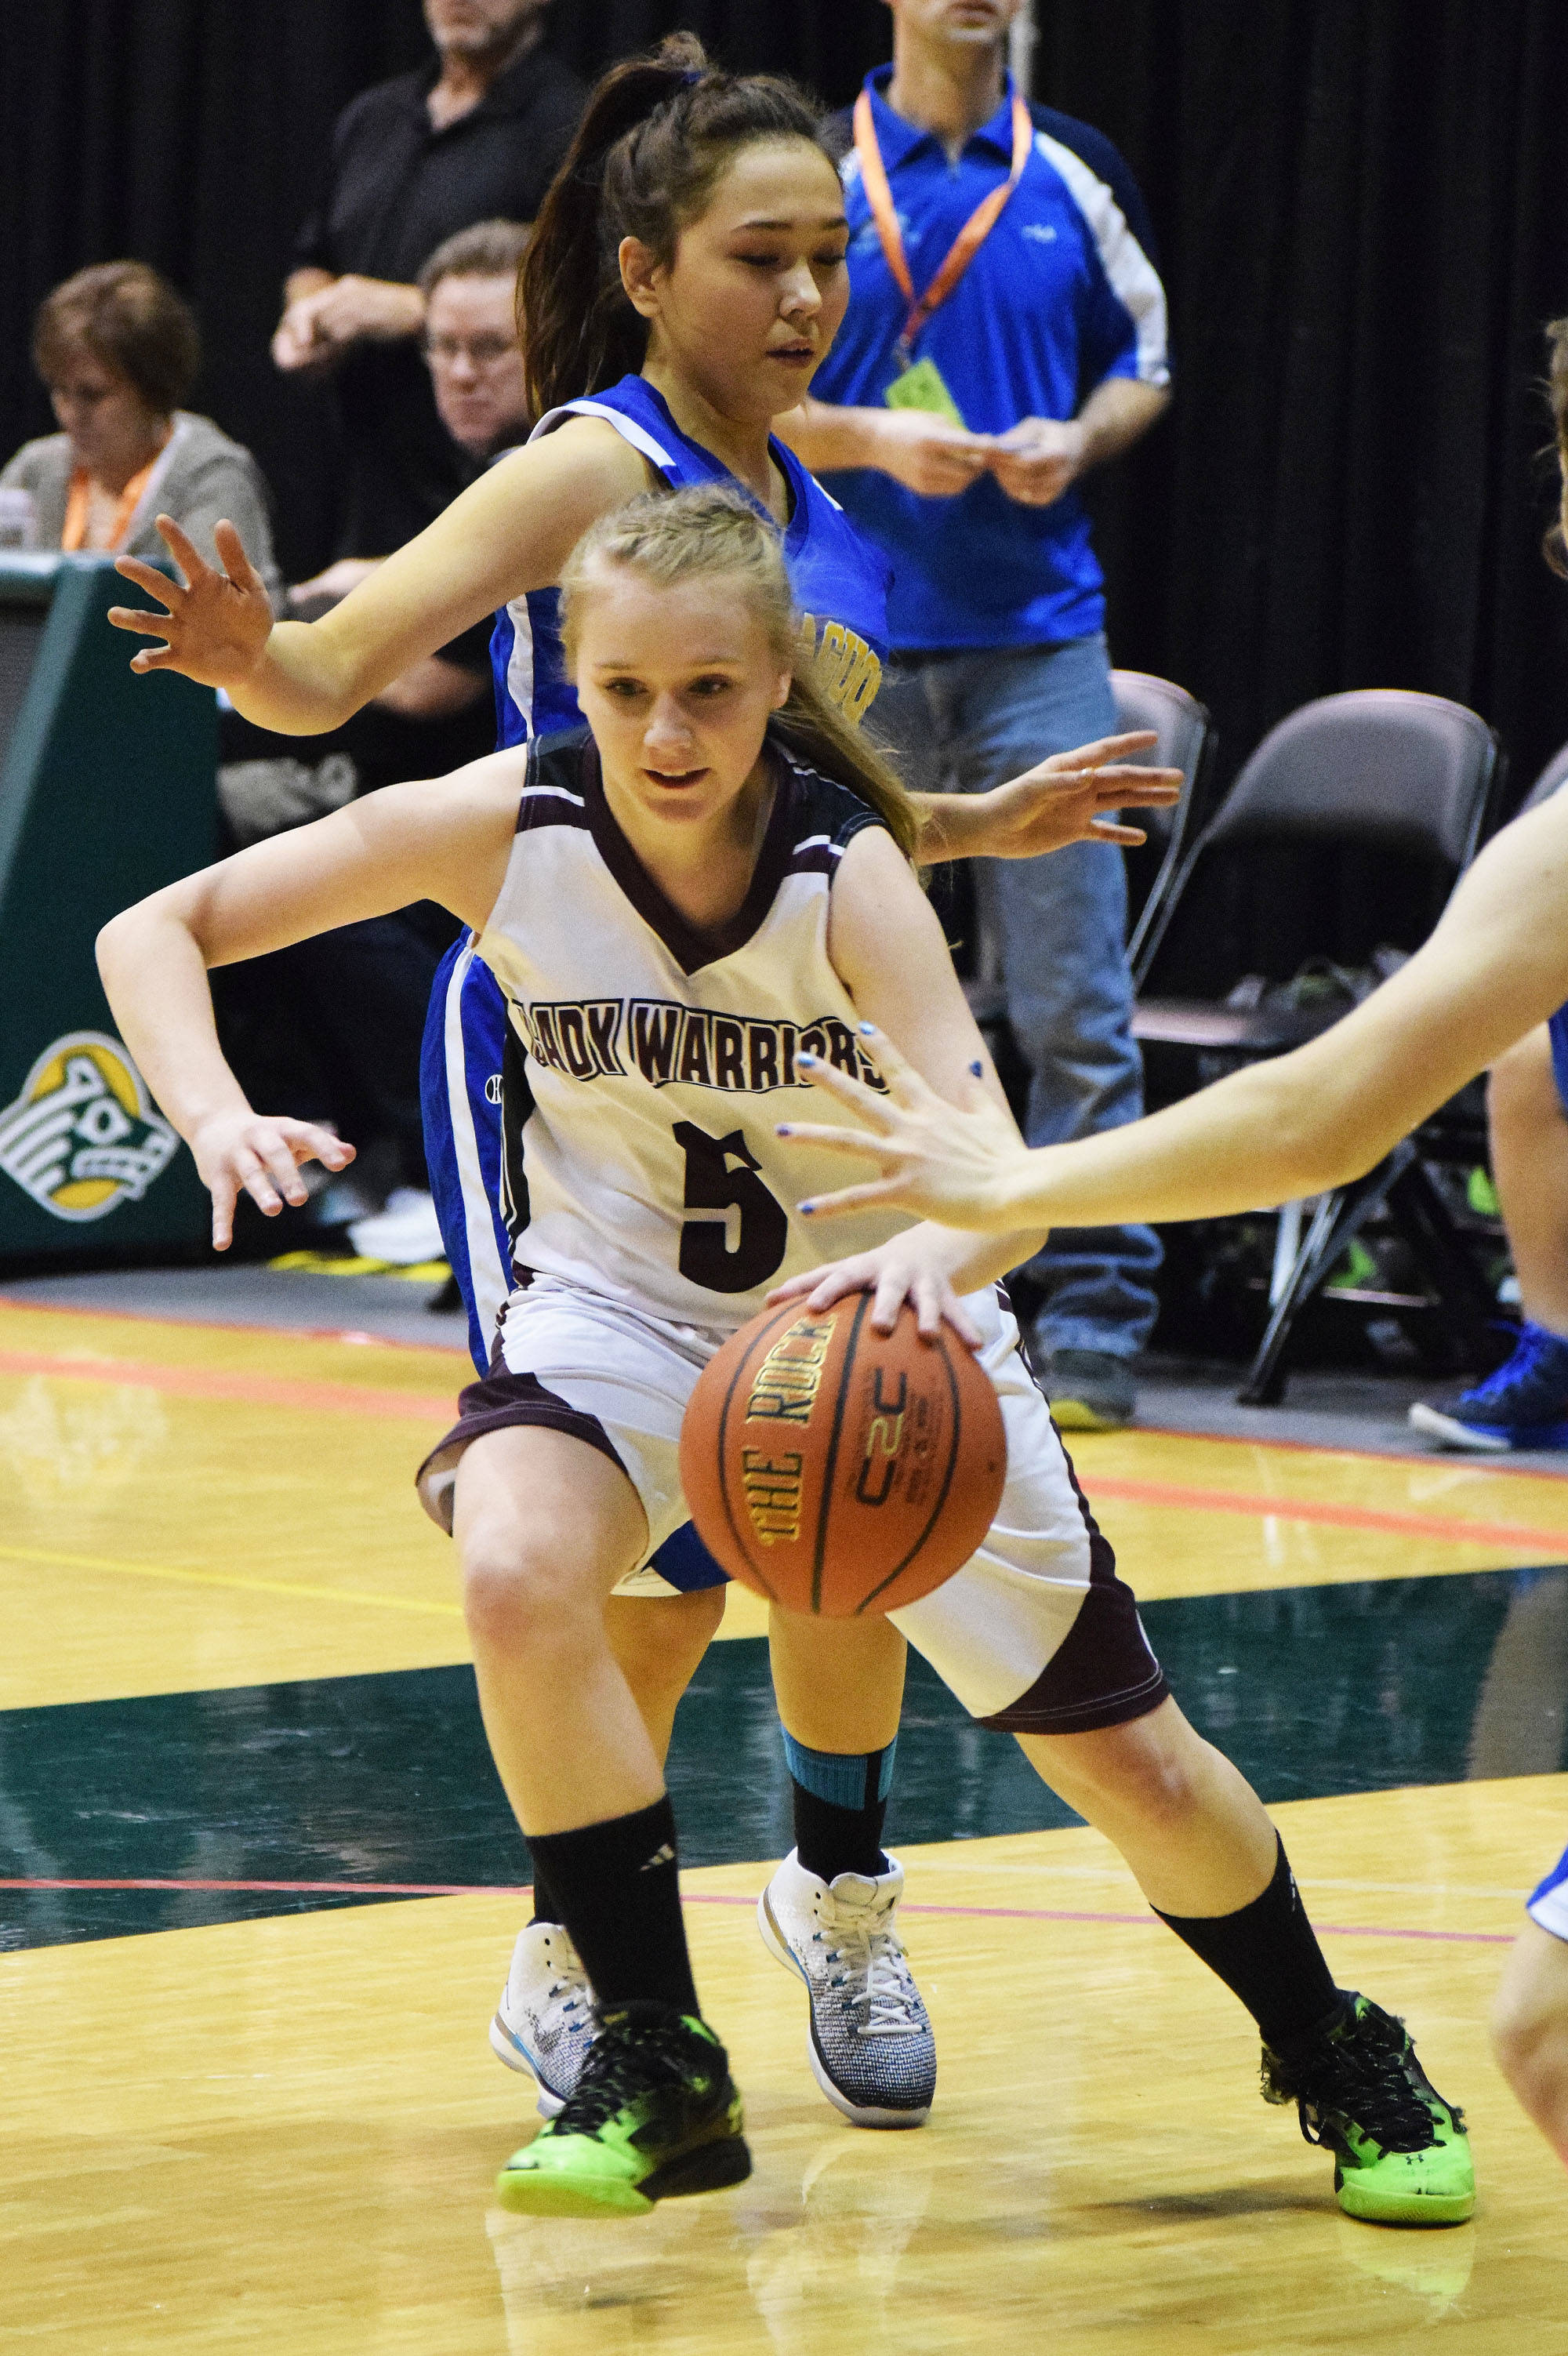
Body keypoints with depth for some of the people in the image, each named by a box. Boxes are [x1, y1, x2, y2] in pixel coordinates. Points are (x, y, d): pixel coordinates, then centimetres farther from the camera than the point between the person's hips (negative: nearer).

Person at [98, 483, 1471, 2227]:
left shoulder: (845, 870, -28)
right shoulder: (505, 827, -23)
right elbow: (154, 931, -18)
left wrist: (938, 1252, -64)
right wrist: (216, 1118, -38)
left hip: (873, 1315, -1)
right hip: (622, 1306, 1)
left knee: (1132, 1766, 3)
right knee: (517, 1572, -32)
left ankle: (1335, 2058, 34)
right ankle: (656, 2066, -14)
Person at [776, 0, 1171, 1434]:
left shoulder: (1077, 177, 7)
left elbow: (1145, 361, 17)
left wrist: (1077, 441, -4)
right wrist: (873, 438, -12)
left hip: (1039, 641, 1)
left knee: (1074, 1000, -4)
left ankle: (1094, 1327, 0)